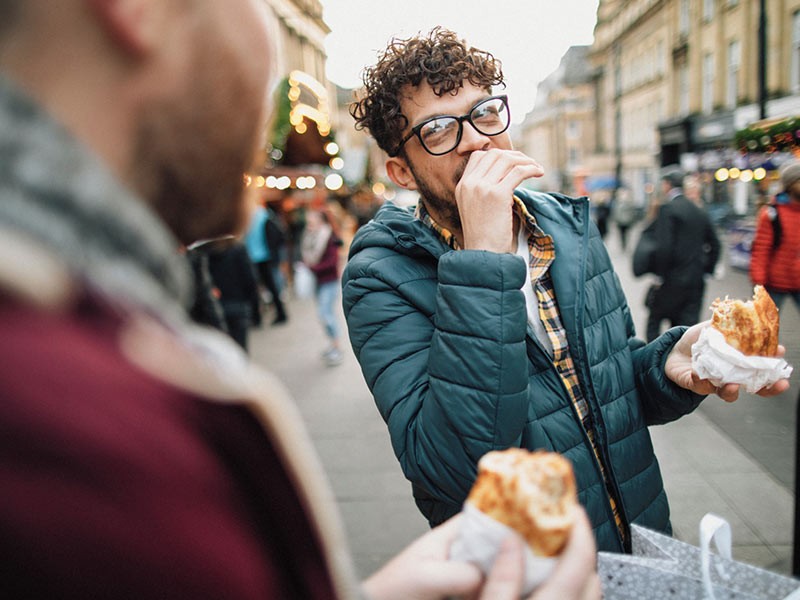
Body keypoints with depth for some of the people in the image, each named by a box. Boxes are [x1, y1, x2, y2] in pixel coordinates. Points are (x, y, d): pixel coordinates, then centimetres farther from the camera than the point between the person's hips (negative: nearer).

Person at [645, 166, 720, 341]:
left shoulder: (667, 209, -12)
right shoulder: (700, 211, 11)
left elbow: (663, 246, -20)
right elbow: (714, 244, 15)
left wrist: (660, 276, -11)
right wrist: (705, 270, 19)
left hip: (672, 281, -6)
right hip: (696, 282, 6)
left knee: (654, 321, 9)